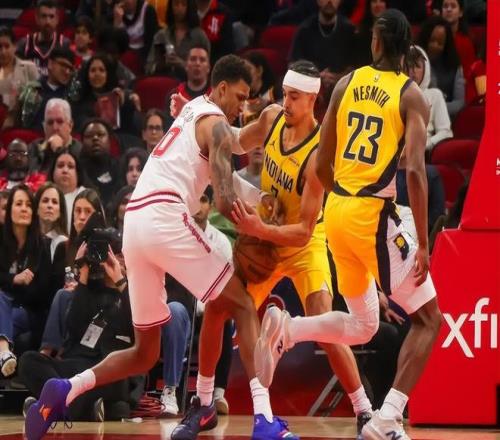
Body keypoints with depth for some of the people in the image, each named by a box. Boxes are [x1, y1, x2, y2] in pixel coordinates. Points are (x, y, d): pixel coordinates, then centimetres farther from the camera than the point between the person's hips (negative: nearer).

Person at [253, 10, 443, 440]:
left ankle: (284, 329, -2)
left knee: (362, 324, 22)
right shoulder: (411, 96, -5)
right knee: (429, 319, 5)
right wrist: (423, 244, -14)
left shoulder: (346, 84, 9)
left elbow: (322, 165, 11)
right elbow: (415, 170, -17)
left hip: (338, 211, 6)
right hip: (374, 215, -6)